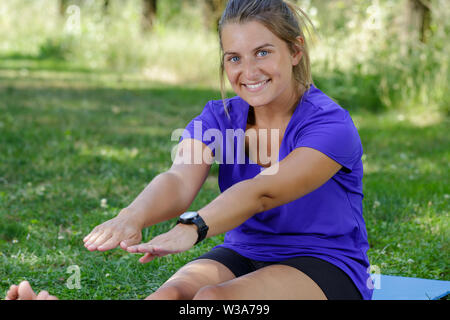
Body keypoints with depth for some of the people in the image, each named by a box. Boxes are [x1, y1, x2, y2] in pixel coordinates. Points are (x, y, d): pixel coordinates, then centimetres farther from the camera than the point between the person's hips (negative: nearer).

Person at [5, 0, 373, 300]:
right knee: (174, 292, -30)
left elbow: (262, 192, -32)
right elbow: (180, 180, -20)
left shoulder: (330, 124, -15)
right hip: (242, 258, 4)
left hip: (324, 268, -4)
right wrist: (133, 216, -44)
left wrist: (193, 227, -50)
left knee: (214, 298, -34)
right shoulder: (217, 119, 1)